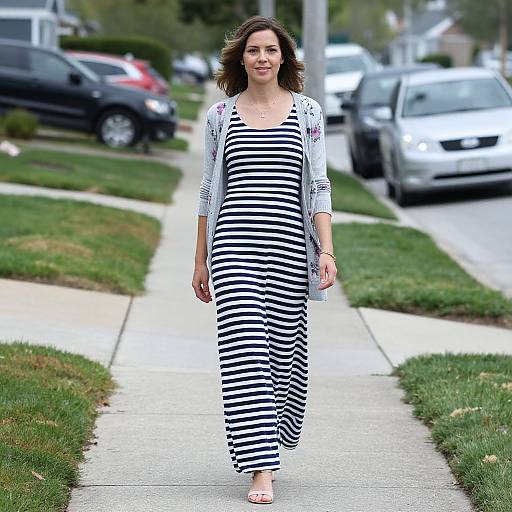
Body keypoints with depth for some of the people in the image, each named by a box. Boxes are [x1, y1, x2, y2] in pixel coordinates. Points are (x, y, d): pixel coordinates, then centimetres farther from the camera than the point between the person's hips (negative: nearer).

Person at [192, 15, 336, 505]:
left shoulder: (307, 112, 7)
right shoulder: (220, 115, 8)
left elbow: (318, 186, 4)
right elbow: (209, 189, 13)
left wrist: (327, 251, -6)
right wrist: (200, 260, 12)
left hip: (289, 246, 1)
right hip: (234, 244, -1)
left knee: (283, 348, 7)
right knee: (245, 351, -10)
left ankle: (269, 441, 32)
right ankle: (261, 469, -10)